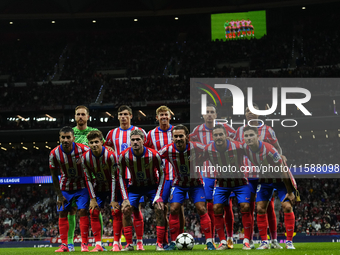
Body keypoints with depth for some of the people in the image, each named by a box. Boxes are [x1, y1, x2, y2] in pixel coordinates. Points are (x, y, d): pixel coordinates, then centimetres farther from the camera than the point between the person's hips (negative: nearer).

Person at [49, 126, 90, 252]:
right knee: (62, 213, -2)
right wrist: (59, 195, -5)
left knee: (83, 211, -12)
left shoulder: (83, 150, -23)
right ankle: (64, 245, 5)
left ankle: (84, 244, -8)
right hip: (65, 187, 2)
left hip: (81, 185, -2)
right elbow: (54, 176, -5)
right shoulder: (54, 153, -17)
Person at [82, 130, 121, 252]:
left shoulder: (110, 155, -25)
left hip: (113, 186, -3)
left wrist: (114, 199, -20)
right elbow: (88, 179, -5)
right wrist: (92, 198, -9)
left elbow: (114, 178, -20)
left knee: (116, 211, -14)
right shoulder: (86, 157, -15)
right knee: (94, 212, -7)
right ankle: (98, 244, -3)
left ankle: (116, 243, -6)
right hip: (98, 187, 3)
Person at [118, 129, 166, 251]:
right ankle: (129, 244, -4)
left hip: (152, 186, -2)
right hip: (135, 187, 2)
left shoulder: (153, 155, -23)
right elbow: (121, 176, -5)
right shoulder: (124, 156, -19)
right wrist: (125, 197, -12)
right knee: (126, 209, -14)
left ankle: (159, 244, -12)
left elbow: (162, 174, -10)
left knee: (159, 209, -19)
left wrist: (158, 196, -17)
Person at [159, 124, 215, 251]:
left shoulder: (195, 147, -24)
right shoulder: (168, 150, -21)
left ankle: (209, 242, -5)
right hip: (179, 184, 1)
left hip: (195, 183, -1)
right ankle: (173, 242, 2)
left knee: (201, 209, -11)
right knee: (173, 210, -10)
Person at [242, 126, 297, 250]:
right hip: (265, 178, 5)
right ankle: (264, 242, 4)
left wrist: (290, 192, -22)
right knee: (260, 208, -5)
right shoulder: (245, 149, -17)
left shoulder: (268, 150, -33)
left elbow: (282, 170, -26)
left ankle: (289, 242, -8)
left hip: (280, 179, -5)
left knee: (287, 206, -16)